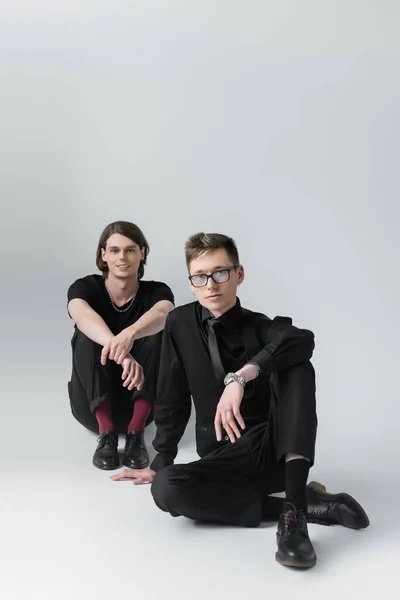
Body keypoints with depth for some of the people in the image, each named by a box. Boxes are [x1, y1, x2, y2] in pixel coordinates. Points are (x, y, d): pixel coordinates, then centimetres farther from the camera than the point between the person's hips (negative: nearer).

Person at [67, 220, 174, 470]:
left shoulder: (156, 291, -7)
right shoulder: (85, 287, -9)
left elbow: (163, 313, -33)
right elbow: (82, 315, -35)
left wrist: (129, 335, -57)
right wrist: (120, 351, -55)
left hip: (139, 402, 0)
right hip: (94, 405, 0)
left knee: (160, 330, -25)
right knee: (88, 335, -26)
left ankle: (136, 433, -25)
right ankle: (106, 433, -28)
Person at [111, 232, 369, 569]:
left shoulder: (262, 327, -3)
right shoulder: (180, 324, 3)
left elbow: (303, 340, -29)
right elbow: (172, 400, 9)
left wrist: (241, 376, -40)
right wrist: (160, 462, 7)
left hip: (279, 448, -2)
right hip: (226, 459, 2)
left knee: (297, 366, -26)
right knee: (166, 488, -29)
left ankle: (294, 513, -36)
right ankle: (307, 503, -20)